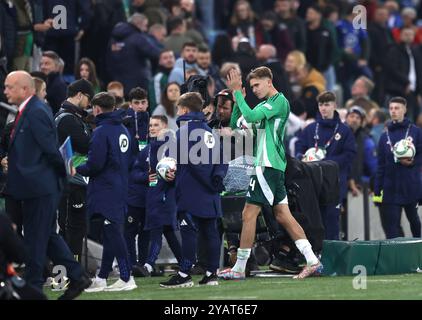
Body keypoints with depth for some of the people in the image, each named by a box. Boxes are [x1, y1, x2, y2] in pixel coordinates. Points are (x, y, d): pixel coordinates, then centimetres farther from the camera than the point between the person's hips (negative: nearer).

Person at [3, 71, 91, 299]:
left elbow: (50, 148, -19)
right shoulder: (29, 110, 13)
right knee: (47, 235, 15)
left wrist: (63, 171, -6)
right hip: (37, 186, 10)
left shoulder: (36, 112, -18)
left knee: (35, 239, -2)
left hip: (39, 186, -10)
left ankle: (33, 287, 5)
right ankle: (77, 277, 18)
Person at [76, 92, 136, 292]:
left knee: (114, 234, -8)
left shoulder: (101, 132, -15)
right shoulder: (123, 130, 13)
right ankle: (101, 279, 17)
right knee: (111, 234, 11)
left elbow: (94, 165, -19)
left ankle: (126, 278, -10)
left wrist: (77, 170, -3)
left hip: (105, 191, -9)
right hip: (121, 190, 9)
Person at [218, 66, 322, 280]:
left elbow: (250, 116, -22)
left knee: (249, 214, -7)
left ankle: (239, 268, -5)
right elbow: (235, 124, 19)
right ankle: (313, 261, 3)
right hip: (273, 166, 10)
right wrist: (237, 99, 5)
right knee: (283, 215, 6)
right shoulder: (264, 105, 20)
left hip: (268, 165, -10)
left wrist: (237, 92, -14)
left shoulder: (279, 101, -9)